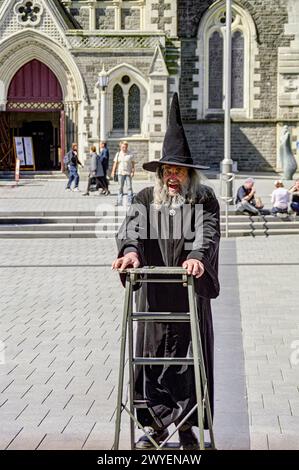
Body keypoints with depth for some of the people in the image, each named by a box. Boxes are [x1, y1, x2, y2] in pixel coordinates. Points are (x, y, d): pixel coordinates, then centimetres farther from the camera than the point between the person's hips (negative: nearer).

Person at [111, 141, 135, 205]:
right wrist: (113, 172, 1)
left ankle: (130, 202, -1)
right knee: (120, 187, 5)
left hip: (128, 173, -2)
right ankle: (119, 202, 9)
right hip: (120, 173, 2)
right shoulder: (118, 154, 8)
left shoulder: (130, 155, 3)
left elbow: (133, 164, 4)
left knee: (129, 187, -4)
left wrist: (133, 172, -6)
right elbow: (115, 163, 8)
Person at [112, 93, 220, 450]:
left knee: (190, 357, 3)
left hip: (191, 295, -1)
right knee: (151, 356, 2)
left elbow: (207, 231, -12)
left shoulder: (205, 200, 4)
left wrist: (197, 256, -33)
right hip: (154, 294, 1)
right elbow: (133, 226, -9)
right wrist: (131, 251, -31)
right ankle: (155, 424, 11)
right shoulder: (146, 199, 8)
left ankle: (187, 427, 13)